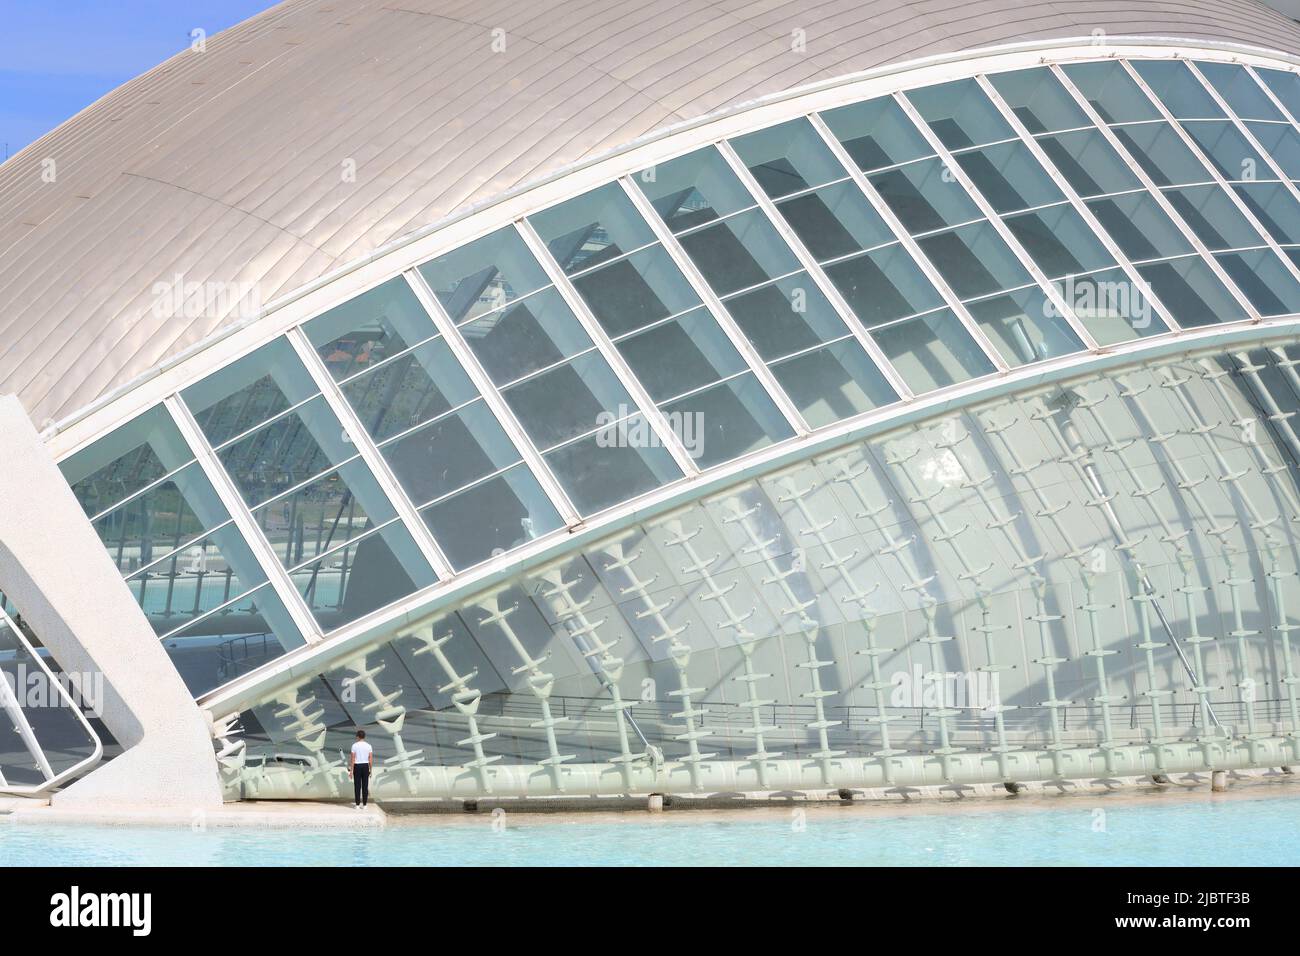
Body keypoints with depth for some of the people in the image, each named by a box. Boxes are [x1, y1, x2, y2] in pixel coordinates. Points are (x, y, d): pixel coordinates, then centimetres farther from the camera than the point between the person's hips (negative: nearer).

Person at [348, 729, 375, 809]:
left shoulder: (354, 746, -7)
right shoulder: (368, 746, 0)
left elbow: (353, 759, -9)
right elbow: (371, 760, -1)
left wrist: (351, 770, -6)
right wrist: (370, 770, 7)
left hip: (357, 766, -2)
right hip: (366, 766, 2)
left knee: (357, 786, 2)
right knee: (365, 786, 6)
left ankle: (357, 804, 2)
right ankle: (364, 804, 7)